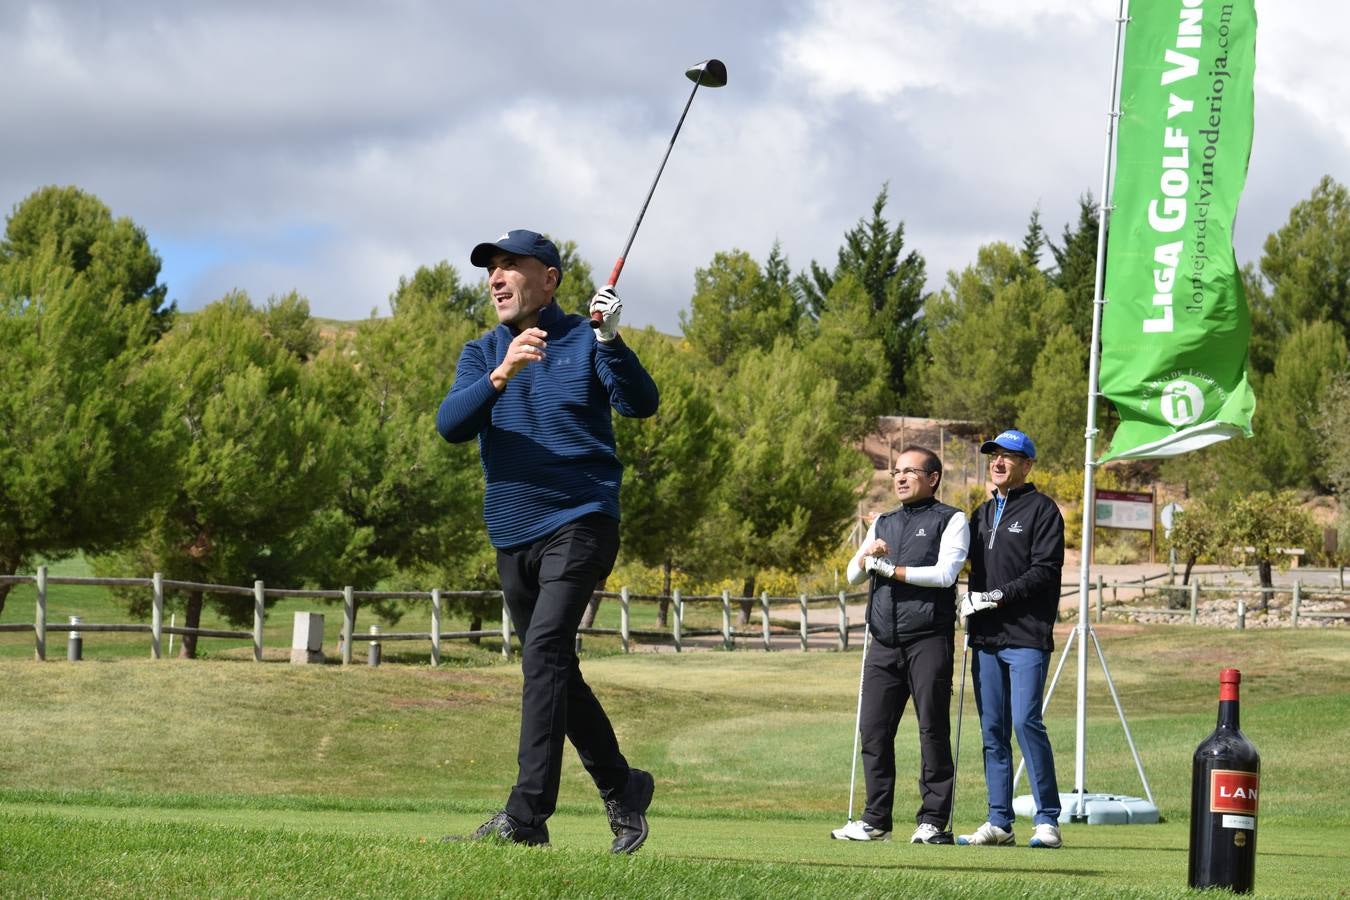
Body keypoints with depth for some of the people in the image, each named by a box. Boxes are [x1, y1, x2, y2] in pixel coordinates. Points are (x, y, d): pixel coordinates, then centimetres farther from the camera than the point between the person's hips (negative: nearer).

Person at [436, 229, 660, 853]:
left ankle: (527, 813, -27)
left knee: (545, 650, -21)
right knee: (554, 674, 12)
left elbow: (641, 405, -13)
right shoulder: (481, 355, 12)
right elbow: (450, 425, -6)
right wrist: (501, 375, -23)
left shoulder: (585, 343, 1)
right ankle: (621, 789, 28)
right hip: (512, 536, 6)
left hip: (580, 521, -6)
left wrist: (610, 342, -29)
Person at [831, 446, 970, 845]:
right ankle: (876, 820, 7)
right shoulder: (883, 523, 23)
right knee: (873, 730, 2)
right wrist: (866, 556, -5)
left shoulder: (950, 521, 5)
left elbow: (945, 572, -10)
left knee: (933, 730, -5)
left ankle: (934, 820, -4)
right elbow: (853, 575, 17)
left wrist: (892, 570, -9)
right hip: (884, 643, 6)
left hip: (928, 642, -6)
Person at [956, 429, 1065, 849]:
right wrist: (970, 599, 6)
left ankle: (1047, 819, -9)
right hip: (986, 640, 7)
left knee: (1026, 722, -14)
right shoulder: (983, 513, 21)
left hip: (1026, 638, -7)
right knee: (993, 731, 5)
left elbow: (1045, 570, -10)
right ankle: (999, 822, 8)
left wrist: (999, 595, -16)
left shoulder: (1041, 509, -1)